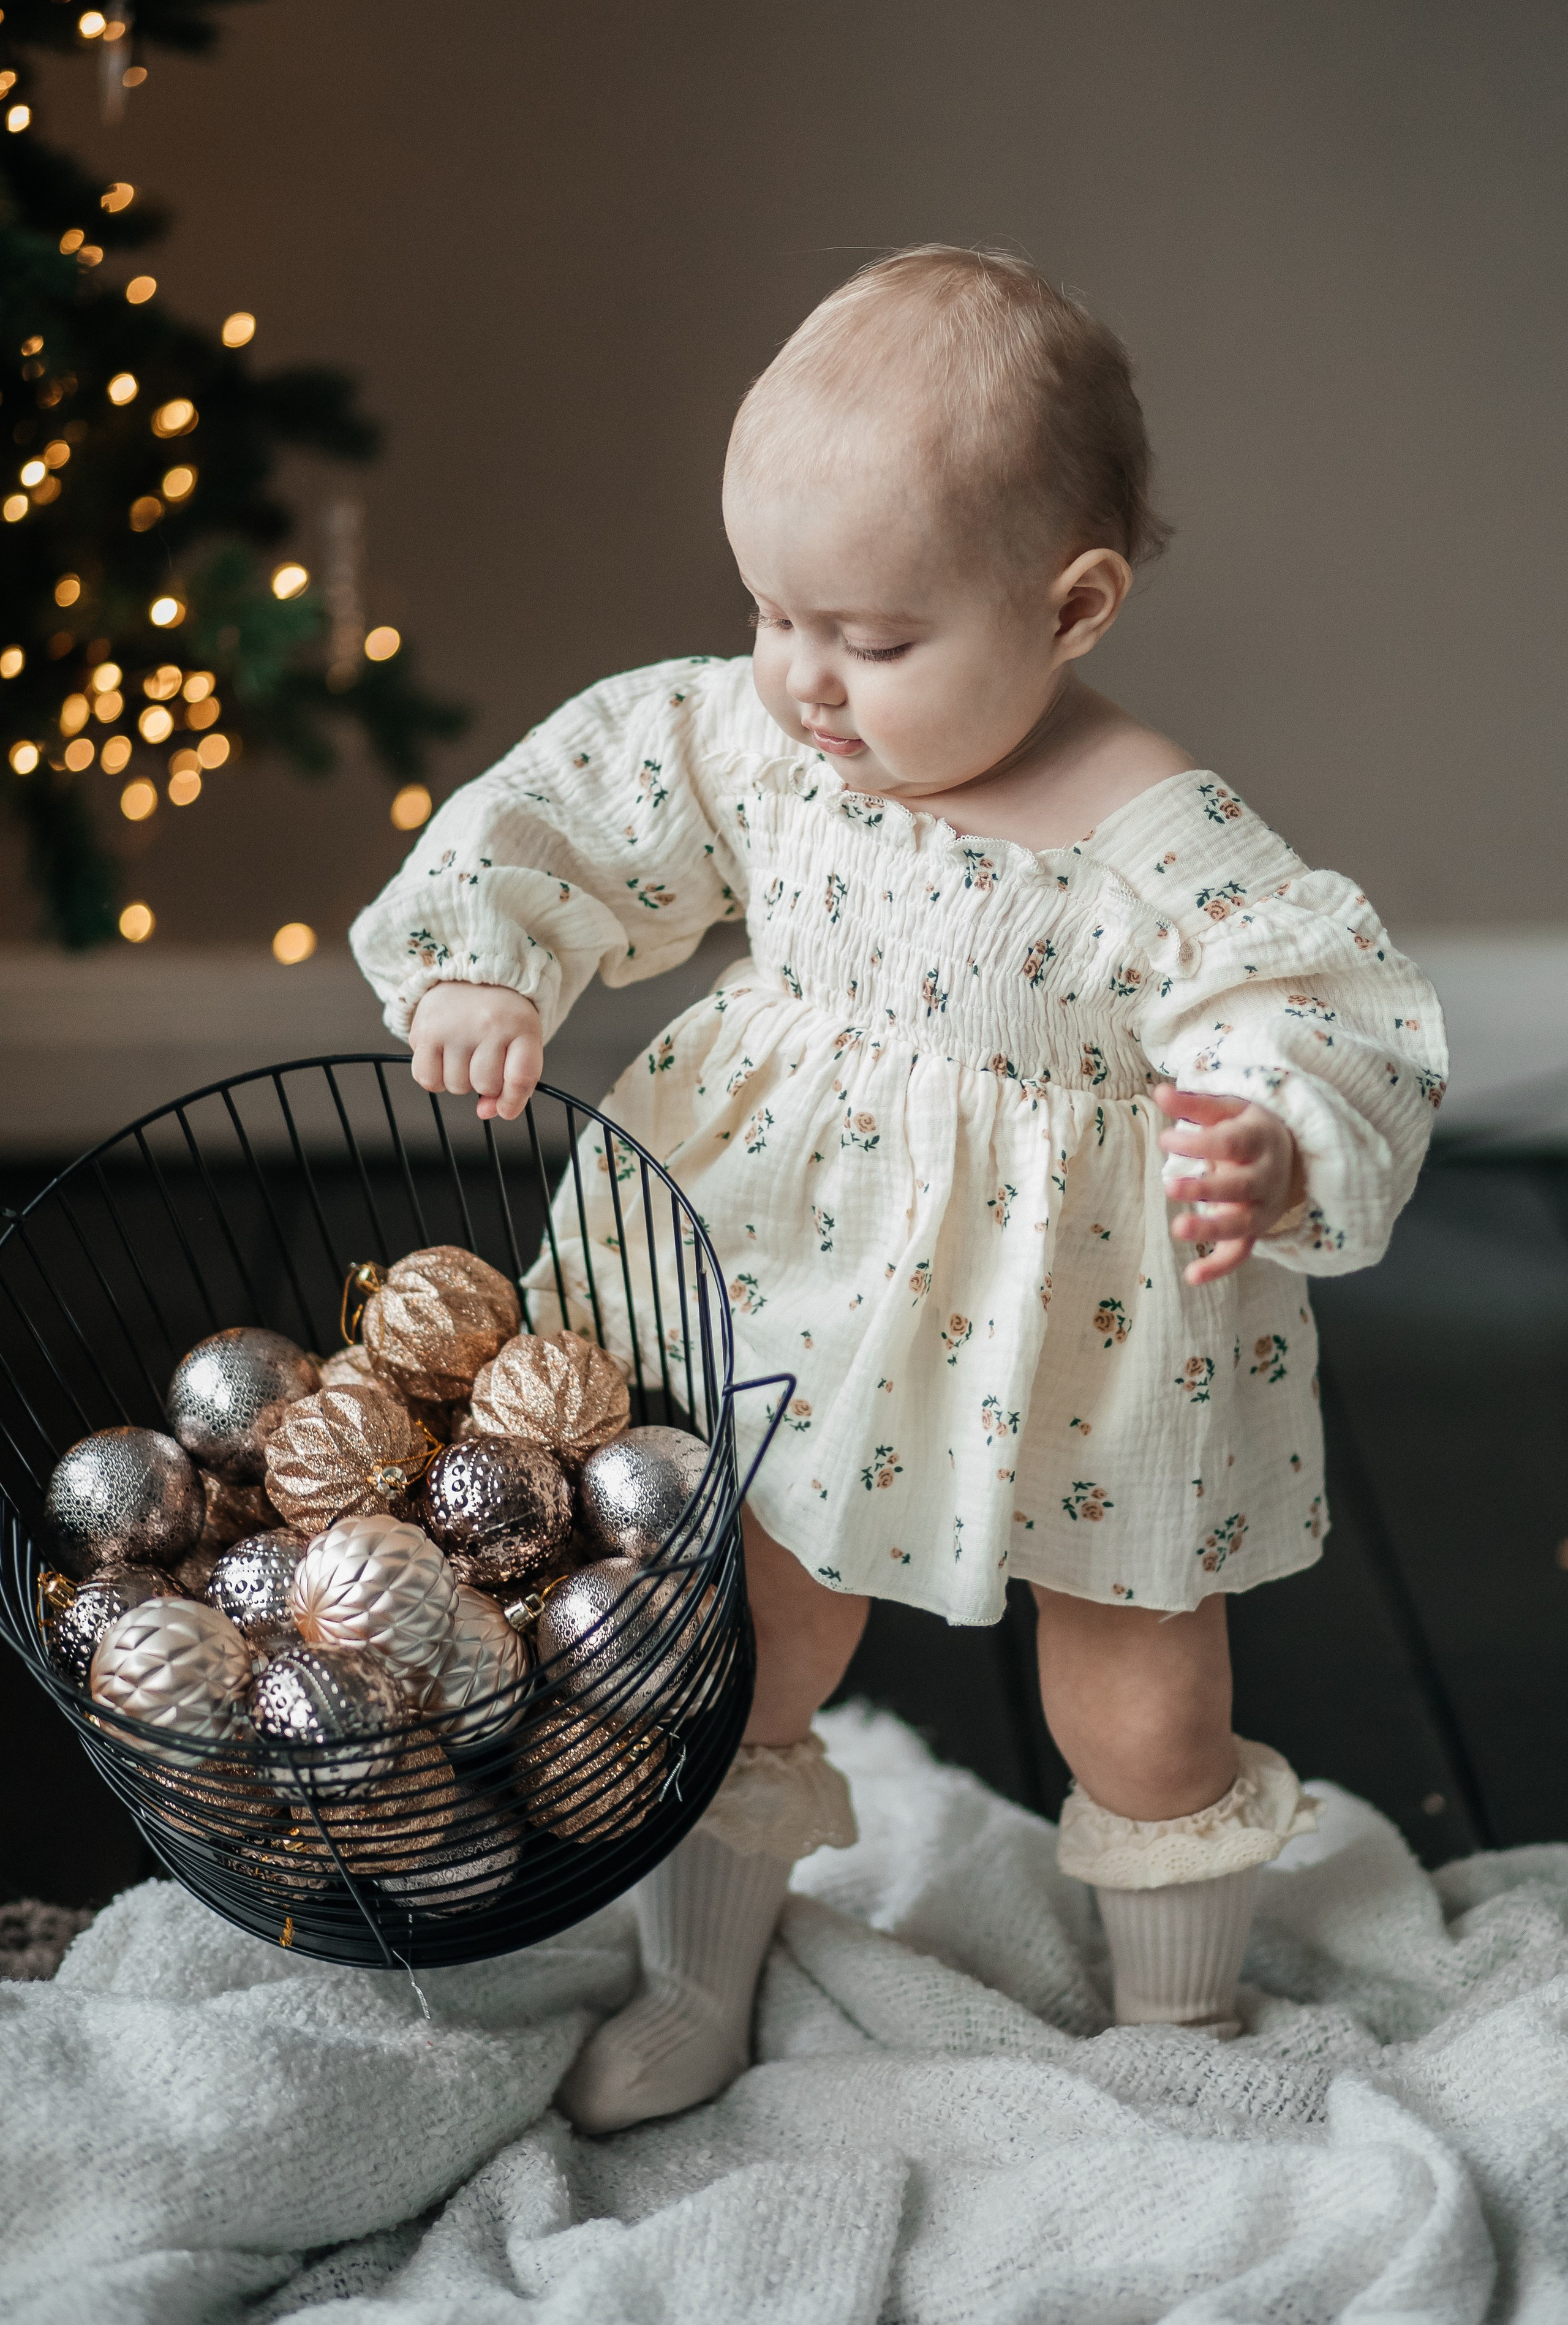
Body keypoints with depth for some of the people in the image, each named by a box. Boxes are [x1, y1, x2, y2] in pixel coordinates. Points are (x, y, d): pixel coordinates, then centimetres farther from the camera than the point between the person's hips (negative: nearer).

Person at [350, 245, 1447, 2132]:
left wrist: (1274, 1159, -44)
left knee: (1140, 1713, 15)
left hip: (1070, 1341, -3)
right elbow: (565, 813, 0)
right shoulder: (744, 739, -11)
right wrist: (480, 969, -17)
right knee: (739, 1652, 18)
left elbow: (1330, 1024, -24)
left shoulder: (1166, 846, -24)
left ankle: (1181, 2027, 42)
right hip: (794, 1309, 4)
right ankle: (698, 1986, 42)